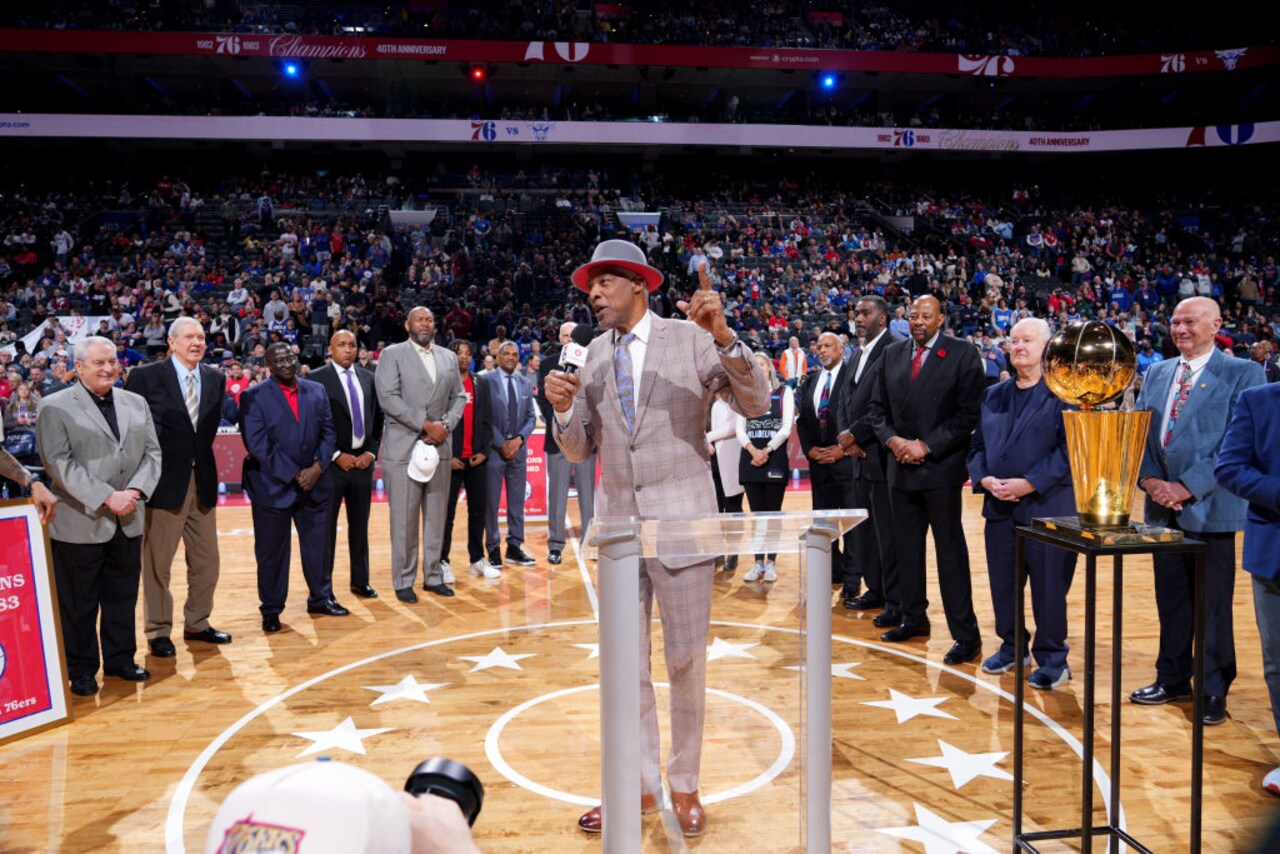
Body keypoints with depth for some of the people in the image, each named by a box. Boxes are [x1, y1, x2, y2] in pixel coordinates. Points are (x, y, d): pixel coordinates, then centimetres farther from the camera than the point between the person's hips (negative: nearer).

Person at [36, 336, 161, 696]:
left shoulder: (136, 404, 11)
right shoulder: (55, 407, -4)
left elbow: (152, 452, 8)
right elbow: (59, 464, -13)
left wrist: (136, 490, -9)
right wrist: (106, 497, -18)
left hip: (128, 522, 5)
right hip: (79, 523, -4)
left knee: (123, 597, 13)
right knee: (79, 603, 6)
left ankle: (120, 659, 27)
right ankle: (81, 670, 20)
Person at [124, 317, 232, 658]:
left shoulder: (215, 379, 6)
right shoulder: (145, 376, -7)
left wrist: (201, 455, 1)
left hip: (203, 480, 5)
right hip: (165, 480, -5)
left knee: (206, 560, 13)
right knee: (157, 562, 6)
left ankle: (197, 624, 29)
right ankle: (158, 631, 20)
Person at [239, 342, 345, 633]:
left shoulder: (316, 391, 8)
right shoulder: (253, 398, -6)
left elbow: (328, 433, 6)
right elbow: (258, 445, -13)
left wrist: (318, 467, -10)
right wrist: (294, 475, -15)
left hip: (314, 484, 4)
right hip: (272, 487, -3)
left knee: (318, 544, 12)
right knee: (271, 551, 7)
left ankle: (321, 598, 29)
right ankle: (271, 610, 21)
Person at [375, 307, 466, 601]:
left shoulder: (449, 357, 15)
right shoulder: (392, 354, 0)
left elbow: (458, 397, 14)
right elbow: (388, 398, -10)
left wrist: (446, 425, -5)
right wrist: (426, 424, -13)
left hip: (440, 446, 5)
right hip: (403, 448, -4)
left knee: (437, 516, 8)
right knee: (404, 519, -1)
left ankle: (433, 576, 19)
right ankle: (403, 581, 9)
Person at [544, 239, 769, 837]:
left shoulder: (691, 338, -5)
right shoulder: (595, 354, 7)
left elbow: (755, 403, -14)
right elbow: (579, 448, 8)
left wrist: (723, 337, -27)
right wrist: (562, 407, -12)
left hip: (681, 518, -4)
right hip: (618, 521, 4)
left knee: (686, 660, 6)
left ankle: (683, 785, 25)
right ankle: (640, 784, 28)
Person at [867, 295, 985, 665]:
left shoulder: (962, 354, -4)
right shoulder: (892, 354, 11)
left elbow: (969, 413, -9)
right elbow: (879, 408, 13)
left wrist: (927, 446, -14)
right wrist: (893, 440, -6)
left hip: (941, 467, -5)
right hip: (901, 466, 5)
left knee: (950, 550, -2)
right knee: (907, 546, 12)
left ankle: (966, 635, 5)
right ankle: (914, 618, 25)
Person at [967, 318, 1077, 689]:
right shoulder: (994, 395, 15)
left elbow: (1069, 448, -12)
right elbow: (978, 445, 15)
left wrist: (1029, 483, -18)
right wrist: (983, 478, -4)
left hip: (1046, 505, -5)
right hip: (999, 506, 6)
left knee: (1048, 585, 0)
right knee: (1002, 582, 11)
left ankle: (1052, 659, 14)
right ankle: (1011, 646, 28)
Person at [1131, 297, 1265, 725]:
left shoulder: (1243, 374, -5)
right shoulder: (1156, 373, 12)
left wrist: (1188, 487, -18)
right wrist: (1150, 479, -7)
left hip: (1210, 508, -5)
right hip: (1164, 506, 5)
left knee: (1212, 604, 3)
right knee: (1170, 598, 14)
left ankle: (1214, 692, 16)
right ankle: (1173, 679, 27)